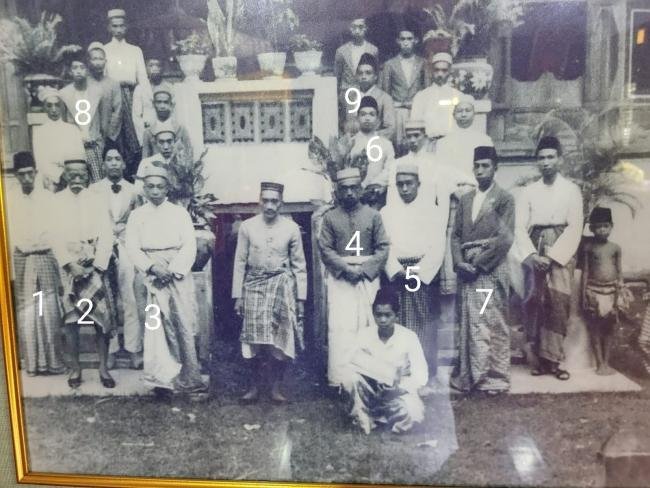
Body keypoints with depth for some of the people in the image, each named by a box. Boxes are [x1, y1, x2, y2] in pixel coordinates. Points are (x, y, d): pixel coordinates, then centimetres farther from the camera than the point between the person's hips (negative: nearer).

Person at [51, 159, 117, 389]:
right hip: (68, 264, 0)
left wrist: (98, 265, -10)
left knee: (102, 316, -3)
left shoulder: (96, 200, 5)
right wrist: (70, 264, -12)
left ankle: (103, 368, 6)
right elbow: (55, 235, -2)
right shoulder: (56, 201, 4)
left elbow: (106, 235, 0)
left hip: (94, 264, 0)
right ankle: (75, 368, 11)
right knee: (71, 318, 0)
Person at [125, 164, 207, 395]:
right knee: (157, 324, -6)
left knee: (183, 323, -2)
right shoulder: (137, 215, 9)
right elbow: (132, 248, 2)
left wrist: (173, 270, -13)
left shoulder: (180, 212, 7)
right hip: (153, 277, 0)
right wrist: (152, 267, -14)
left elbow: (189, 246, -1)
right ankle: (163, 377, -1)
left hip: (178, 274, 0)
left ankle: (188, 378, 7)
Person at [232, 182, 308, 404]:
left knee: (281, 339, 0)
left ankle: (275, 385, 15)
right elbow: (240, 263, 4)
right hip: (254, 285, 0)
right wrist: (237, 295, 2)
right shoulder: (247, 226, 0)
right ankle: (256, 384, 18)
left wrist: (301, 298, 2)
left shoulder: (291, 228, -1)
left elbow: (299, 265, 3)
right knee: (256, 338, 1)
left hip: (282, 285, 0)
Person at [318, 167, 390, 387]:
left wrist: (363, 269, -9)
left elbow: (383, 248, 3)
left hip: (368, 277, 1)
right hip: (339, 279, 0)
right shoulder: (330, 217, 8)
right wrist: (346, 268, -11)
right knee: (340, 328, -4)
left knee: (368, 326, 0)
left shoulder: (373, 215, 7)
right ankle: (340, 380, 0)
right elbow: (325, 249, 2)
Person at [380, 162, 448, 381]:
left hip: (424, 275, -1)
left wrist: (418, 273, -12)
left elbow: (437, 247, -3)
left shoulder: (432, 210, 5)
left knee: (425, 328, -1)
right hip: (396, 277, 1)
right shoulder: (386, 212, 10)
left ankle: (427, 375, 9)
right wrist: (398, 271, -11)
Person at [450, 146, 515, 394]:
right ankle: (467, 375, 17)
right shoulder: (465, 199, 15)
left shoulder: (504, 199, -1)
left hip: (491, 270, -5)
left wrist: (479, 264, -12)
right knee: (467, 324, 8)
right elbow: (456, 235, 12)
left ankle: (494, 377, 8)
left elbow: (505, 239, -9)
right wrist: (460, 263, -3)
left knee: (493, 325, -1)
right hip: (467, 271, 5)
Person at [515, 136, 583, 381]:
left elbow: (575, 228, -2)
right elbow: (520, 228, 3)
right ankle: (539, 357, 5)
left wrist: (553, 257, -12)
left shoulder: (571, 189, 6)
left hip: (561, 253, -1)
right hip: (534, 253, 1)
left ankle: (552, 358, -2)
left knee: (558, 303, -8)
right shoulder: (528, 191, 10)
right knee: (534, 302, -3)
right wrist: (531, 255, -12)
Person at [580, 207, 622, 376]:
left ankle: (606, 362, 18)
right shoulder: (588, 247, -1)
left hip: (611, 291, 2)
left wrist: (620, 282, -9)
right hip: (594, 290, -2)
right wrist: (583, 294, -5)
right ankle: (599, 363, 10)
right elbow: (585, 271, -1)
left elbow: (619, 269, 9)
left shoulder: (616, 248, 5)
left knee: (609, 327, 8)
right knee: (595, 327, 2)